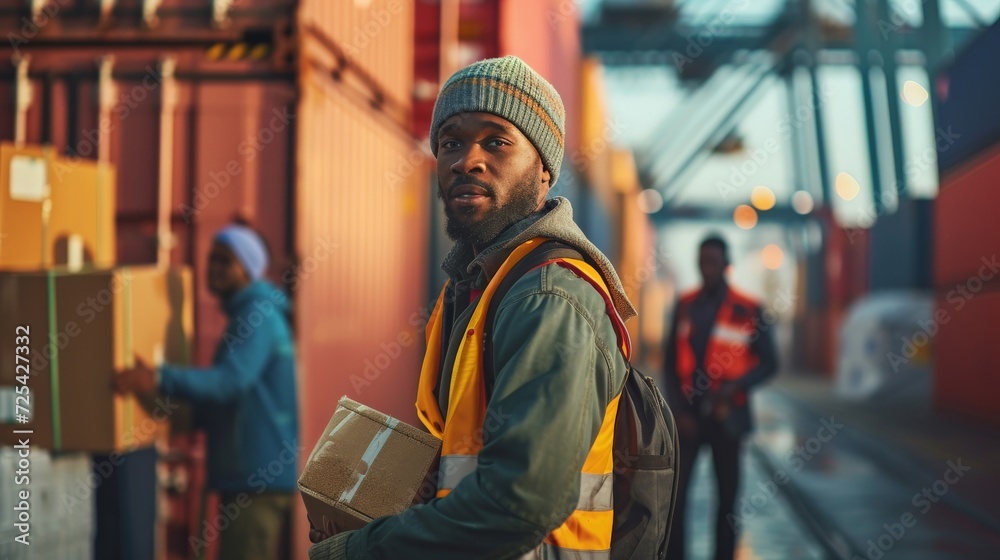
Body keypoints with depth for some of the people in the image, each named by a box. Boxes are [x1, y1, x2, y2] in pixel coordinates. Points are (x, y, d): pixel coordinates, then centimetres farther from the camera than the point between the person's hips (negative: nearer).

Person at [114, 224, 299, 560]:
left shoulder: (259, 316, -14)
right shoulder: (244, 314, 18)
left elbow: (230, 380, -28)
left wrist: (160, 380, -37)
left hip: (256, 476, -11)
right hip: (251, 473, 11)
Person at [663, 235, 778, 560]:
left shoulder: (747, 310, -4)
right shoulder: (685, 305, 4)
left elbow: (769, 363, -1)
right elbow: (671, 362, 6)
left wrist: (735, 386, -18)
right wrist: (678, 410, -4)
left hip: (725, 415, -1)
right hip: (687, 415, 1)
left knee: (727, 496, 7)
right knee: (673, 493, -7)